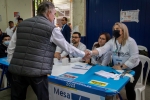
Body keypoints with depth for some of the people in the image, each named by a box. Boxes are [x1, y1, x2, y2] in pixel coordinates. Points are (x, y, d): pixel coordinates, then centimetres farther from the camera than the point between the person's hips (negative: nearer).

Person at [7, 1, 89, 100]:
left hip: (17, 69, 5)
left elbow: (11, 48, 12)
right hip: (37, 72, -5)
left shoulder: (22, 24, 12)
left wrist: (12, 66, 19)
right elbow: (67, 47, 5)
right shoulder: (52, 29, -3)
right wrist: (83, 54, 19)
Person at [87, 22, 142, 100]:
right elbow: (102, 49, -26)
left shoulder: (130, 41, -20)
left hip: (133, 68, -4)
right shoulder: (112, 41, -10)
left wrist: (121, 67, -27)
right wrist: (91, 53, -45)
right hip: (118, 68, 4)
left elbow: (134, 57, -23)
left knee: (129, 86, -15)